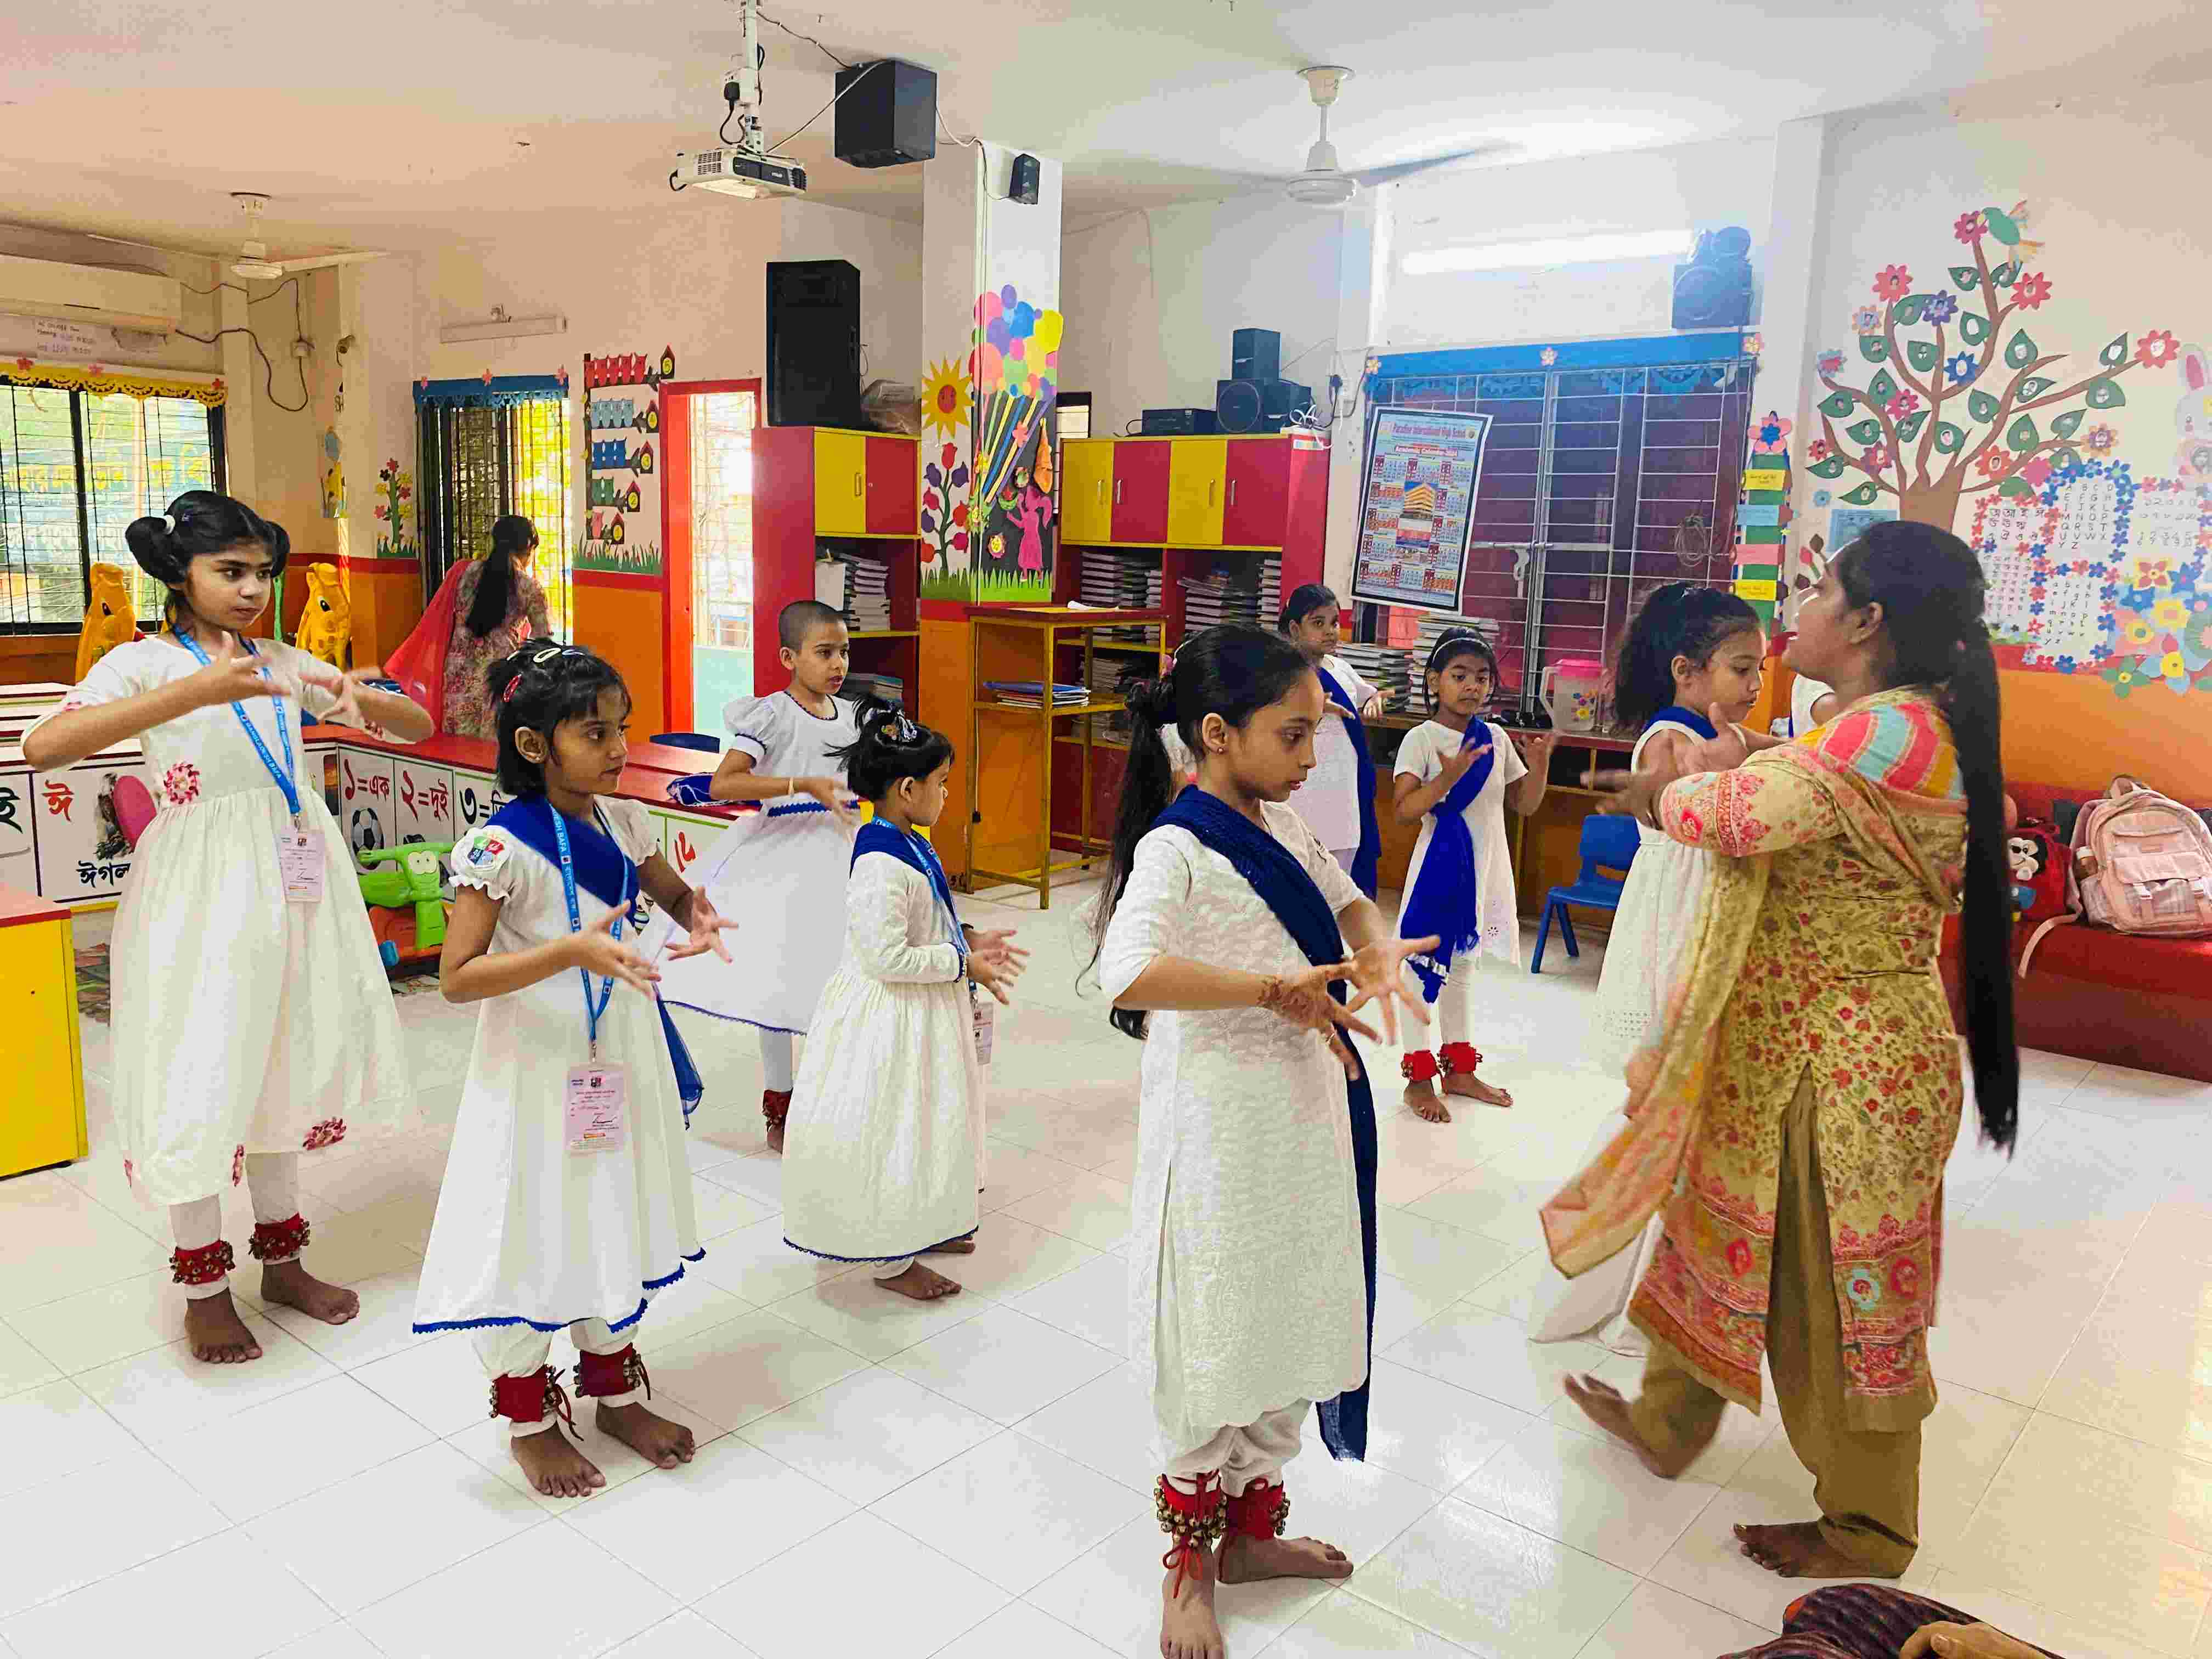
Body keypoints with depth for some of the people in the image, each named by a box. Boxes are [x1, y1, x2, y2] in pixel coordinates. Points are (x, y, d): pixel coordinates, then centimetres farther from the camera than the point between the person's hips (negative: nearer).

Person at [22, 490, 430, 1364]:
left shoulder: (283, 663, 9)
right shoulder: (146, 663, -4)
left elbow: (416, 727, 10)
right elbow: (44, 745, -23)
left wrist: (361, 697, -13)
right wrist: (195, 692, -30)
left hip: (293, 880, 5)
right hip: (203, 889, -5)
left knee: (284, 1062, 14)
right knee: (200, 1074, 3)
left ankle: (282, 1260, 30)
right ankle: (204, 1290, 20)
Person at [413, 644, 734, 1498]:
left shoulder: (624, 823, -1)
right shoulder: (503, 846, -20)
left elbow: (673, 892, 17)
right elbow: (457, 977, -20)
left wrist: (699, 917, -7)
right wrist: (573, 951, -31)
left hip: (619, 1061, 7)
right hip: (537, 1069, -6)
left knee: (615, 1220, 19)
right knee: (533, 1232, 7)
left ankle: (616, 1392, 38)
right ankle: (529, 1420, 29)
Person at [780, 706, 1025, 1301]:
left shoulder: (910, 846, 6)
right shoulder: (882, 864, -26)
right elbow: (885, 955, -29)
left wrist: (970, 940, 5)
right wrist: (963, 964, -21)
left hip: (922, 1011, 11)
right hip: (890, 1021, -11)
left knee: (924, 1125, 23)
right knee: (892, 1131, 2)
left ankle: (921, 1227, 41)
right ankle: (891, 1261, 17)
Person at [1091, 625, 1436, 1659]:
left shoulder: (1281, 826, 7)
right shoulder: (1177, 847, -19)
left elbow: (1346, 899, 24)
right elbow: (1128, 974, -36)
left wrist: (1377, 953, 1)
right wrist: (1277, 988, -30)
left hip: (1305, 1117, 8)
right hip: (1221, 1132, -8)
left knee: (1288, 1329, 19)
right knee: (1217, 1347, 5)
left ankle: (1250, 1530, 39)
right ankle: (1189, 1564, 27)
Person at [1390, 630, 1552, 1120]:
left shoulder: (1497, 739, 5)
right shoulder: (1422, 739, -12)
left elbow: (1525, 805, 10)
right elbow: (1405, 809, -20)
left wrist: (1539, 764, -7)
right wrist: (1448, 778, -33)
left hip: (1485, 869, 6)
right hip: (1439, 863, -6)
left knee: (1461, 968, 18)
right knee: (1424, 969, 2)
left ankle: (1458, 1069, 30)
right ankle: (1419, 1079, 12)